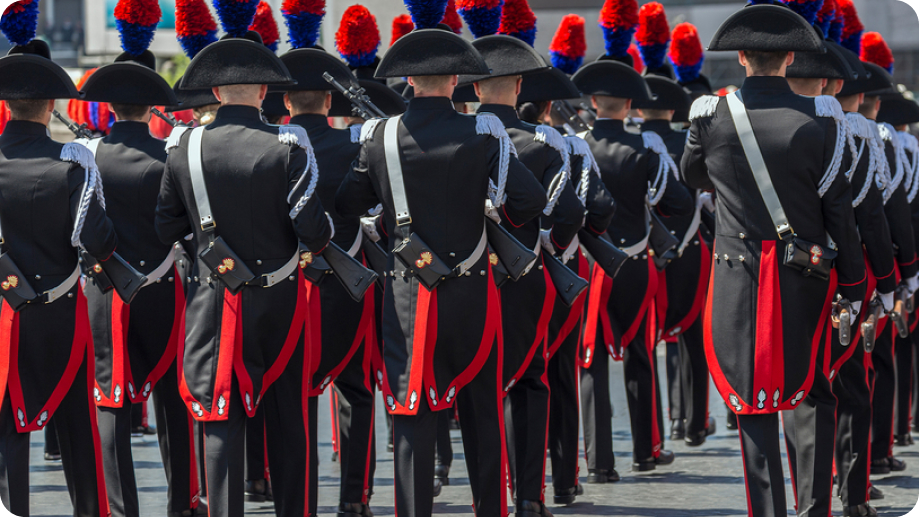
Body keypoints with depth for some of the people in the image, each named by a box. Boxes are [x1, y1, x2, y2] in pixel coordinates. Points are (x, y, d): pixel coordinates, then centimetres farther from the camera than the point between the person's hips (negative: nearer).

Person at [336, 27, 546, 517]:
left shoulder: (380, 137, -3)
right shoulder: (482, 133, -7)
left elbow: (346, 205, 3)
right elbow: (530, 199, -13)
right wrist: (503, 215, 8)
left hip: (407, 294, 1)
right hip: (471, 293, 0)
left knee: (412, 416, 3)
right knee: (481, 410, 12)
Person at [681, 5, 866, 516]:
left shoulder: (712, 115, -4)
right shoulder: (820, 118, -7)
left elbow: (693, 176, 17)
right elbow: (839, 209, -4)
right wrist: (854, 286, 2)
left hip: (739, 276, 0)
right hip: (805, 280, 0)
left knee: (755, 402, 5)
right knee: (809, 397, 14)